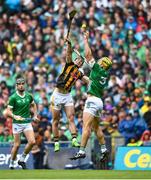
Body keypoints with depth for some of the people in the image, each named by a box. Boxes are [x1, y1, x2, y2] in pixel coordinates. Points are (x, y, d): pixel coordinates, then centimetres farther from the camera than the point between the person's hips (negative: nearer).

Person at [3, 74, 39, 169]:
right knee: (17, 145, -2)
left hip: (27, 122, 4)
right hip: (17, 123, -4)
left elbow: (33, 105, 24)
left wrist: (35, 115, 14)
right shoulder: (13, 97, -10)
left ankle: (22, 159, 9)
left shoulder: (29, 96, 4)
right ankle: (12, 163, 15)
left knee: (32, 142, -11)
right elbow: (8, 111, -10)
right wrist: (14, 116, -27)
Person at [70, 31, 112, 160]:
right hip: (99, 100, 9)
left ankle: (82, 151, -22)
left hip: (92, 100, -9)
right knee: (96, 127, 19)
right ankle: (104, 149, 21)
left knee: (86, 126, -15)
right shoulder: (106, 75, 14)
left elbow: (88, 55, -7)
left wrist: (86, 40, 1)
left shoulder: (98, 69, -7)